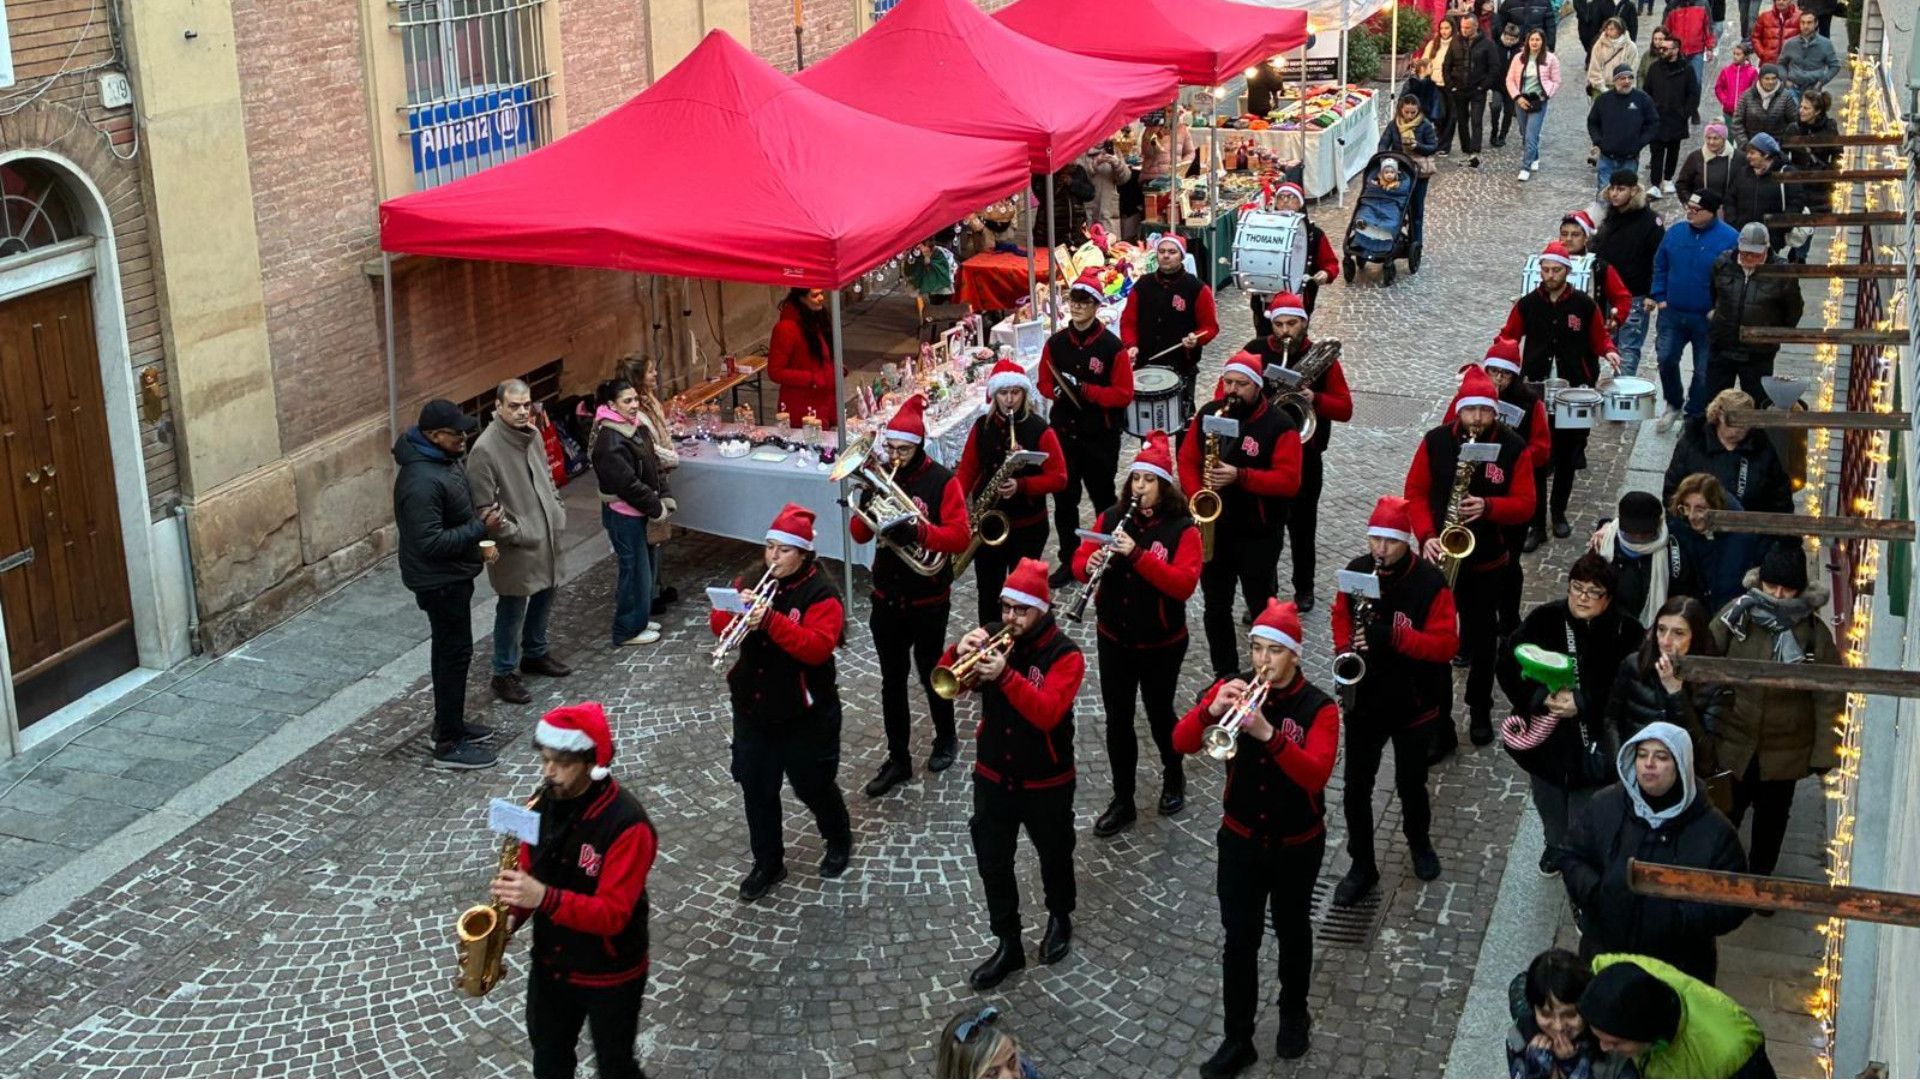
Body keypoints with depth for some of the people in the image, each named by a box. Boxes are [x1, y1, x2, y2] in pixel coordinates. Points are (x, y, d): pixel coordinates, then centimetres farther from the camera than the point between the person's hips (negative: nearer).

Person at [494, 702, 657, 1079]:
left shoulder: (627, 824, -29)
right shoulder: (546, 803, -7)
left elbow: (612, 913, -32)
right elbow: (528, 876, 4)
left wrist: (545, 898, -44)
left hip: (609, 973, -6)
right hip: (550, 962, 6)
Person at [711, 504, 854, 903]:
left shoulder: (821, 592, -16)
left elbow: (818, 648, -29)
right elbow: (718, 622, 1)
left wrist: (770, 619, -37)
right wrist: (738, 613, -22)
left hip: (803, 713, -5)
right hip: (752, 706, 5)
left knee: (813, 785, 11)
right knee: (756, 787, 11)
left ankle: (839, 841, 39)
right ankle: (767, 864, 26)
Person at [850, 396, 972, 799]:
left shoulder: (941, 481, -12)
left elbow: (960, 537, -19)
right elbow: (860, 535, 1)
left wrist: (917, 531, -33)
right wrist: (867, 508, -20)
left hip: (928, 598, -4)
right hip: (887, 596, 4)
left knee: (930, 673, 12)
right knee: (892, 680, 9)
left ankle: (945, 738, 37)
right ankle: (898, 759, 19)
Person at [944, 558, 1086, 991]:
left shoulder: (1065, 655, -19)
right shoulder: (992, 636, -6)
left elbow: (1047, 712, -33)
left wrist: (1006, 675, -44)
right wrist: (959, 654, -29)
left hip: (1047, 782, -3)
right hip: (993, 776, 3)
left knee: (1054, 856, 19)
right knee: (993, 864, 8)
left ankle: (1059, 918, 45)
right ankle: (1008, 944, 23)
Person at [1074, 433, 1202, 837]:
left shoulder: (1182, 529, -14)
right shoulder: (1110, 517, -2)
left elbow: (1184, 584, -25)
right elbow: (1079, 561, 0)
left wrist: (1137, 554, -34)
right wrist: (1090, 565, -24)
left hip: (1161, 643, -3)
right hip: (1114, 638, 3)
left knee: (1159, 714, 14)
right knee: (1117, 720, 8)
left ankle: (1173, 777, 41)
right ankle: (1122, 801, 21)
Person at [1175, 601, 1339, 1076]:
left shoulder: (1318, 707, -17)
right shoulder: (1234, 686, -9)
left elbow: (1317, 773, -31)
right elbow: (1181, 743, -14)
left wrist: (1269, 733, -44)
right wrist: (1212, 710, -34)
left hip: (1297, 845, -1)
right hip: (1241, 839, 2)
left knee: (1292, 931, 18)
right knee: (1239, 939, 4)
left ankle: (1294, 1015, 41)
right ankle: (1237, 1040, 14)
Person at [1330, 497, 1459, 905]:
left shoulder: (1430, 582, -18)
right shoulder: (1356, 571, -6)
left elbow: (1446, 644, -21)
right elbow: (1341, 616, 10)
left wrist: (1392, 635, -33)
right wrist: (1345, 650, -9)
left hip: (1414, 705, -3)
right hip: (1363, 701, 3)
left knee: (1411, 784, 16)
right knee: (1356, 787, 6)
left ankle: (1419, 841, 46)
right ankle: (1362, 866, 23)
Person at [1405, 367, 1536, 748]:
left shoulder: (1514, 448, -7)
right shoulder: (1435, 441, -5)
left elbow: (1525, 504, -8)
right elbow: (1414, 492, -2)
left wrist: (1488, 507, -26)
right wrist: (1427, 536, -16)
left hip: (1488, 562, 0)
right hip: (1439, 556, 0)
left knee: (1481, 639, 15)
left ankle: (1480, 712, 35)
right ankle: (1438, 726, 5)